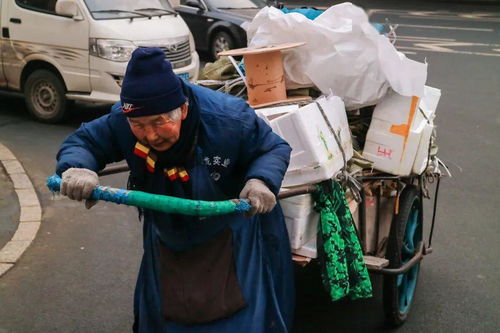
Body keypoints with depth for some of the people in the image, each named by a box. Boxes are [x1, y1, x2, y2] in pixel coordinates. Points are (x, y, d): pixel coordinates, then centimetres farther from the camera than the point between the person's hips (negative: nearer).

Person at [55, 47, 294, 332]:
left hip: (230, 239, -3)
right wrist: (76, 168, -38)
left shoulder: (229, 119, -33)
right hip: (168, 241, 3)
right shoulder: (120, 122, -25)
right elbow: (81, 142, -12)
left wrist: (262, 181, -41)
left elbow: (275, 148, -18)